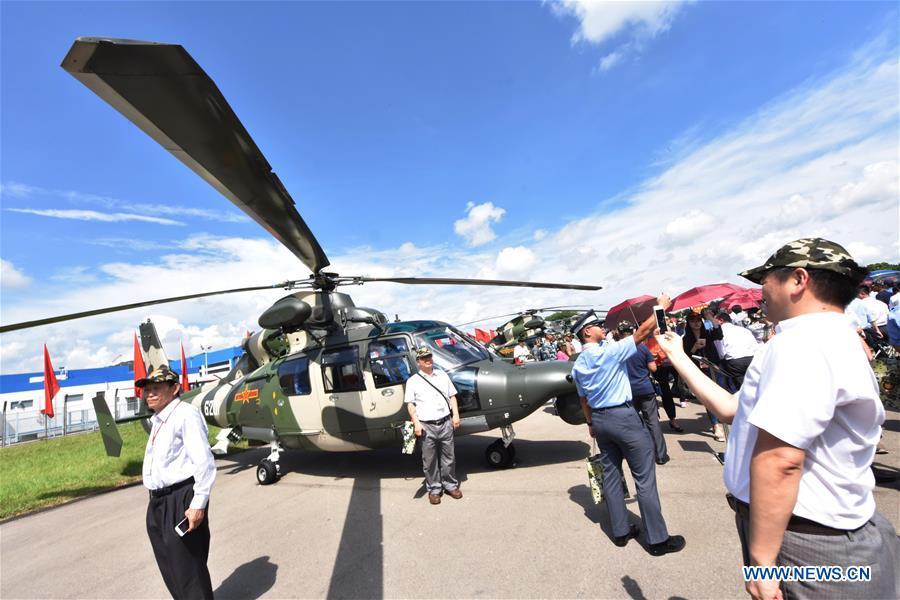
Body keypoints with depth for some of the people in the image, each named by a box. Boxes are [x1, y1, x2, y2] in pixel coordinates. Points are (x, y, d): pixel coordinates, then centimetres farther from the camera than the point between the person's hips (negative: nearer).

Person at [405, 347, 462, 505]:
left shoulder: (442, 375, 11)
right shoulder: (413, 381, 1)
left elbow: (452, 396, 12)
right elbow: (410, 404, -1)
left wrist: (456, 415, 3)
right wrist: (416, 423, -10)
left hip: (445, 423, 3)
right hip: (426, 426, -2)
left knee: (449, 457, 11)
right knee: (430, 461, 6)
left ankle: (451, 485, 27)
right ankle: (434, 489, 20)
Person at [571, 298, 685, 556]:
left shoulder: (578, 365, 6)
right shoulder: (609, 351, -16)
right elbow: (643, 332, -15)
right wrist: (661, 307, -4)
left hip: (600, 419, 8)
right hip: (623, 417, -7)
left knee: (611, 476, 14)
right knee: (644, 478, 3)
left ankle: (620, 531, 25)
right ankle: (657, 539, 12)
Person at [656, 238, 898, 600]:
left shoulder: (804, 341, -23)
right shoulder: (833, 339, 11)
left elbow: (778, 461, -30)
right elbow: (734, 409, 11)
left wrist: (761, 559, -24)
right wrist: (678, 357, 14)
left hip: (806, 550, -10)